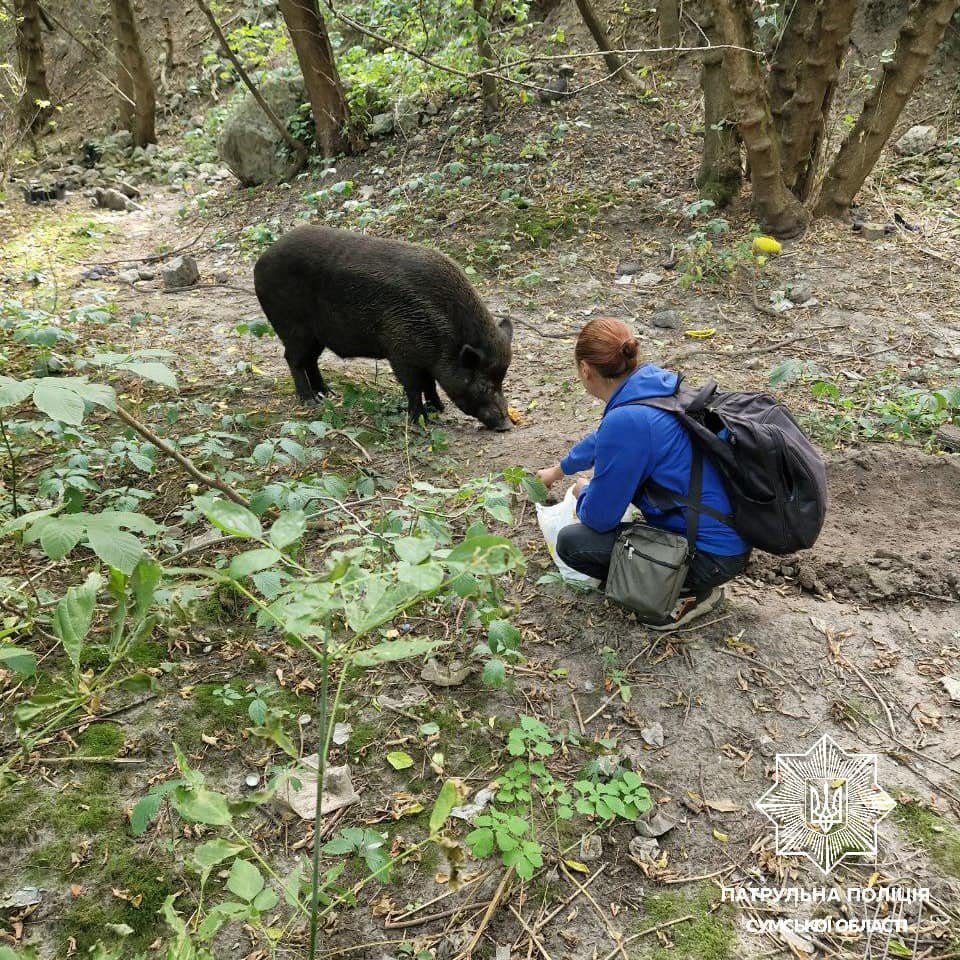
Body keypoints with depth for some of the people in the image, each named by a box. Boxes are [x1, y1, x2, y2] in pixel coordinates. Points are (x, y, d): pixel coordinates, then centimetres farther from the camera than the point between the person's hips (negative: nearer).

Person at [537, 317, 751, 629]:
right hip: (732, 531, 9)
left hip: (714, 556, -9)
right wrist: (558, 470, 38)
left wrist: (583, 491, 8)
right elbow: (603, 439, 23)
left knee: (572, 543, -5)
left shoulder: (626, 421, -26)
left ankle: (691, 592, 1)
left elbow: (599, 517, -15)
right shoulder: (657, 383, 1)